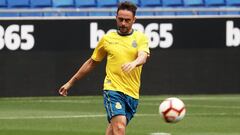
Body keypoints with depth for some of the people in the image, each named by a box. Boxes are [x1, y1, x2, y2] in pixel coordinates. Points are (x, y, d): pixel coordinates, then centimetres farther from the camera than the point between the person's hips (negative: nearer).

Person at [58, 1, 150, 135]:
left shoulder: (141, 38, 6)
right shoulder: (107, 39, 9)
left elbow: (143, 56, -15)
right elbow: (91, 63, 20)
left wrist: (134, 63, -40)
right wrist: (71, 82, 23)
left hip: (132, 94, 2)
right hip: (113, 89, -1)